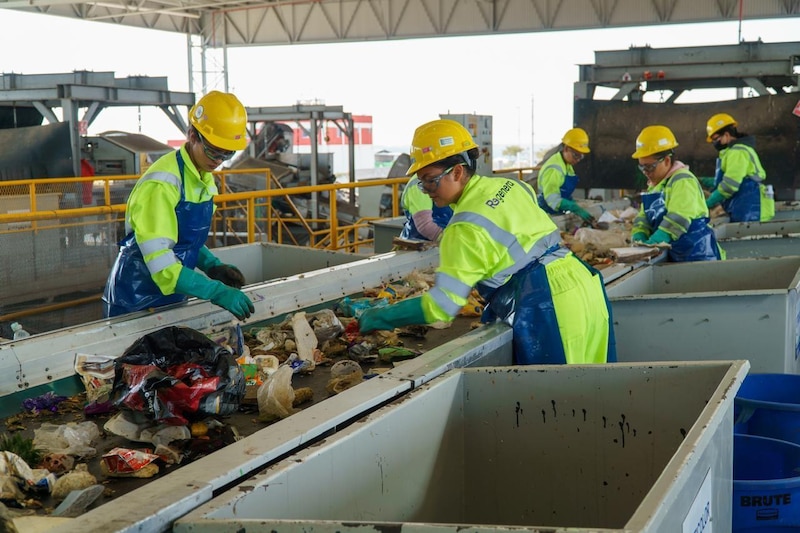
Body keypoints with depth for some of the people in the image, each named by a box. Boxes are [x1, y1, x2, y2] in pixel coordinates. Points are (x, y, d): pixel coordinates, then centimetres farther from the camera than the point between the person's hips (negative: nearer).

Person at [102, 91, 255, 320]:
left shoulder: (205, 180, 4)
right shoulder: (161, 185, -23)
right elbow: (162, 267, -29)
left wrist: (213, 266, -2)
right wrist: (218, 292, -32)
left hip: (172, 300, 8)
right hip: (135, 305, -8)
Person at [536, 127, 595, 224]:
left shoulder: (568, 166, 10)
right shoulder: (553, 169, -21)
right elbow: (553, 199, -32)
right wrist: (577, 209, -40)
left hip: (559, 213, 9)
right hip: (548, 215, -9)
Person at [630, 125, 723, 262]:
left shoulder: (683, 181, -12)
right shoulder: (653, 186, 18)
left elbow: (677, 220, -24)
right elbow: (643, 219, 15)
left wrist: (653, 242, -30)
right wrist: (639, 237, -7)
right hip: (674, 257, 9)